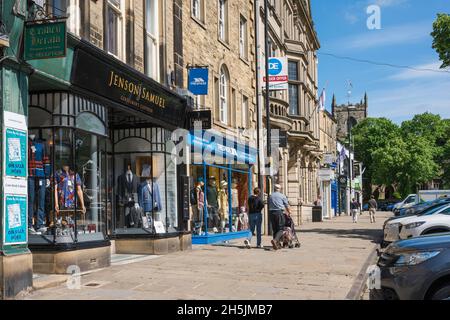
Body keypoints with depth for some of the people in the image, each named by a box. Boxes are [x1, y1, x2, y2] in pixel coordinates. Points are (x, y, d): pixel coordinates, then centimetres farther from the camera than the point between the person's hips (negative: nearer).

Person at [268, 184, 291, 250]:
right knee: (280, 229, -5)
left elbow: (269, 206, 15)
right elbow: (287, 205, 7)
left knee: (275, 229, 9)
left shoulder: (271, 196, 14)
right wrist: (289, 213, 21)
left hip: (271, 213, 4)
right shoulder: (282, 196, 4)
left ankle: (277, 244, 10)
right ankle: (275, 240, -29)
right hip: (279, 212, -4)